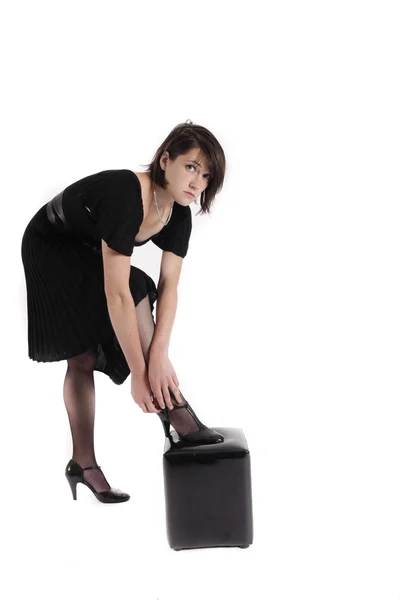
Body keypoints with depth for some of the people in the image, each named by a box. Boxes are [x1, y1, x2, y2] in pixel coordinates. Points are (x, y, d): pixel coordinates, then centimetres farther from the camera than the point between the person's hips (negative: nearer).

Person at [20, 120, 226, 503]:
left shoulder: (178, 213, -16)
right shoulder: (125, 197, -40)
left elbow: (169, 287, -19)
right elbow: (117, 295, -41)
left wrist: (159, 355, -32)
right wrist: (139, 372, -38)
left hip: (89, 255, 6)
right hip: (50, 250, -6)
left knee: (85, 358, 4)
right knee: (126, 301, -25)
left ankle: (83, 464, 11)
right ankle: (173, 408, -19)